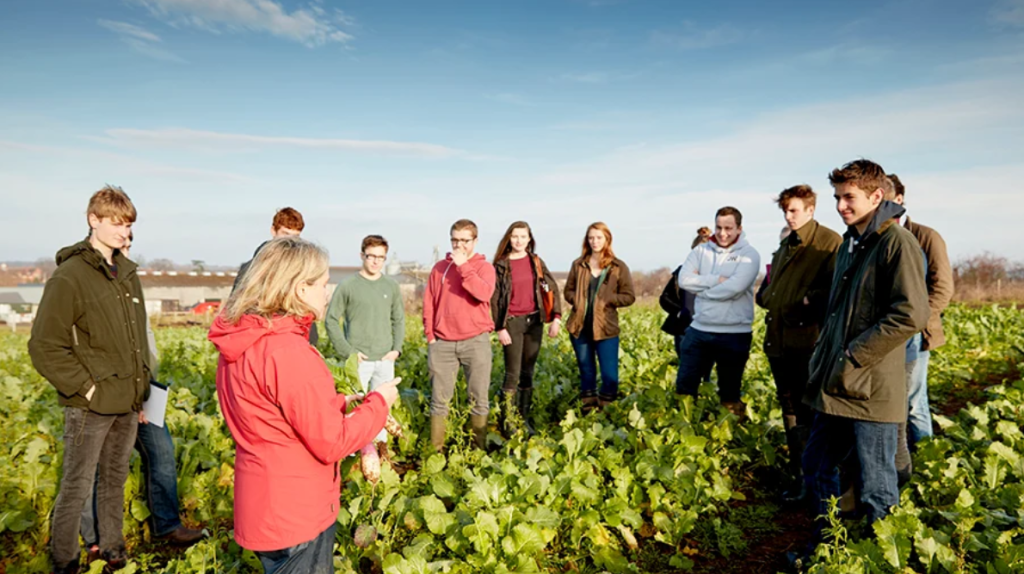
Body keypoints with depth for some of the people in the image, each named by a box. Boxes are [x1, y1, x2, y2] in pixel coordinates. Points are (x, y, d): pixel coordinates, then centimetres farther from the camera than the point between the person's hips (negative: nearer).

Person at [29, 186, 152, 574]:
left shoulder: (127, 274, 9)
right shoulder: (70, 276, -12)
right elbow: (45, 347, -13)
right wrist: (84, 387, -15)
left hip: (128, 403, 6)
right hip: (90, 406, -6)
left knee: (115, 480, 18)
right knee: (77, 487, 5)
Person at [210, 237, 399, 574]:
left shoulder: (242, 344, 2)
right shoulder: (288, 353, -28)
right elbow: (331, 444, -22)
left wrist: (342, 403, 5)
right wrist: (379, 402, -9)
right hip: (295, 515, -9)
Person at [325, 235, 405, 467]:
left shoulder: (391, 286, 5)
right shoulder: (348, 286, -5)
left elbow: (399, 319, 12)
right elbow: (332, 320, -3)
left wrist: (396, 348, 1)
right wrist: (347, 351, -9)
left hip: (385, 359, 3)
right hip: (358, 360, -3)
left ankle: (381, 444, 28)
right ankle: (356, 449, 17)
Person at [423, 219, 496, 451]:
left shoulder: (484, 267, 3)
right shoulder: (440, 267, 10)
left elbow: (484, 294, -17)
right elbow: (429, 303, 10)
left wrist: (463, 266, -14)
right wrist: (429, 334, 2)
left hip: (476, 341, -2)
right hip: (443, 343, 2)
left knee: (478, 399, 5)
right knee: (439, 399, 6)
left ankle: (479, 449, 16)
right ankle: (435, 449, 16)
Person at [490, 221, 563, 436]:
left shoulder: (536, 261, 6)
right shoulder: (501, 264, -2)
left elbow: (553, 289, 2)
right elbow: (495, 299, -3)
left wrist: (556, 318, -8)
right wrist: (500, 328, -9)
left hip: (534, 320, 3)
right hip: (512, 322, -3)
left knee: (528, 372, 10)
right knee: (513, 373, -4)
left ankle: (525, 418, 20)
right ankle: (506, 422, 5)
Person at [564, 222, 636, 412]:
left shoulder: (618, 267, 0)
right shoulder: (578, 264, 6)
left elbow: (629, 296, 0)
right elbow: (568, 291, 14)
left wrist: (605, 299, -13)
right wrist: (578, 300, -7)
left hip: (605, 329, -2)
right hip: (580, 327, 3)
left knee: (610, 375, -3)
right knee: (586, 373, 12)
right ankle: (588, 411, 24)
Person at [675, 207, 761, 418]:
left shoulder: (749, 255, -5)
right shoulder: (701, 250, 5)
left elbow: (735, 287, -21)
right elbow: (684, 279, -9)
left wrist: (702, 290, -8)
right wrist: (717, 280, -14)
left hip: (734, 334, -3)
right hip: (699, 330, 4)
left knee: (729, 392, 12)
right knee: (684, 385, 10)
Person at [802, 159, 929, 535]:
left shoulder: (898, 242, -11)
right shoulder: (849, 243, 16)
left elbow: (911, 316, -19)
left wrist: (853, 357, -17)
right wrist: (824, 355, 11)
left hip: (872, 390, -8)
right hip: (835, 387, 9)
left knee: (875, 489, 6)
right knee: (816, 468, 17)